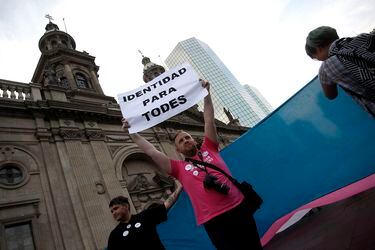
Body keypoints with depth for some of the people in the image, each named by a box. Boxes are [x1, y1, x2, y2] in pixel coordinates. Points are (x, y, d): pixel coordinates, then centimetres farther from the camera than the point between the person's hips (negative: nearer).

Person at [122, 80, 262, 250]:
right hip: (214, 220, -2)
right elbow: (151, 151, 0)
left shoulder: (209, 149, 10)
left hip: (239, 209, 2)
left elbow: (209, 120, 5)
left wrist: (206, 93, 1)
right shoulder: (179, 168, 6)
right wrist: (131, 132, -1)